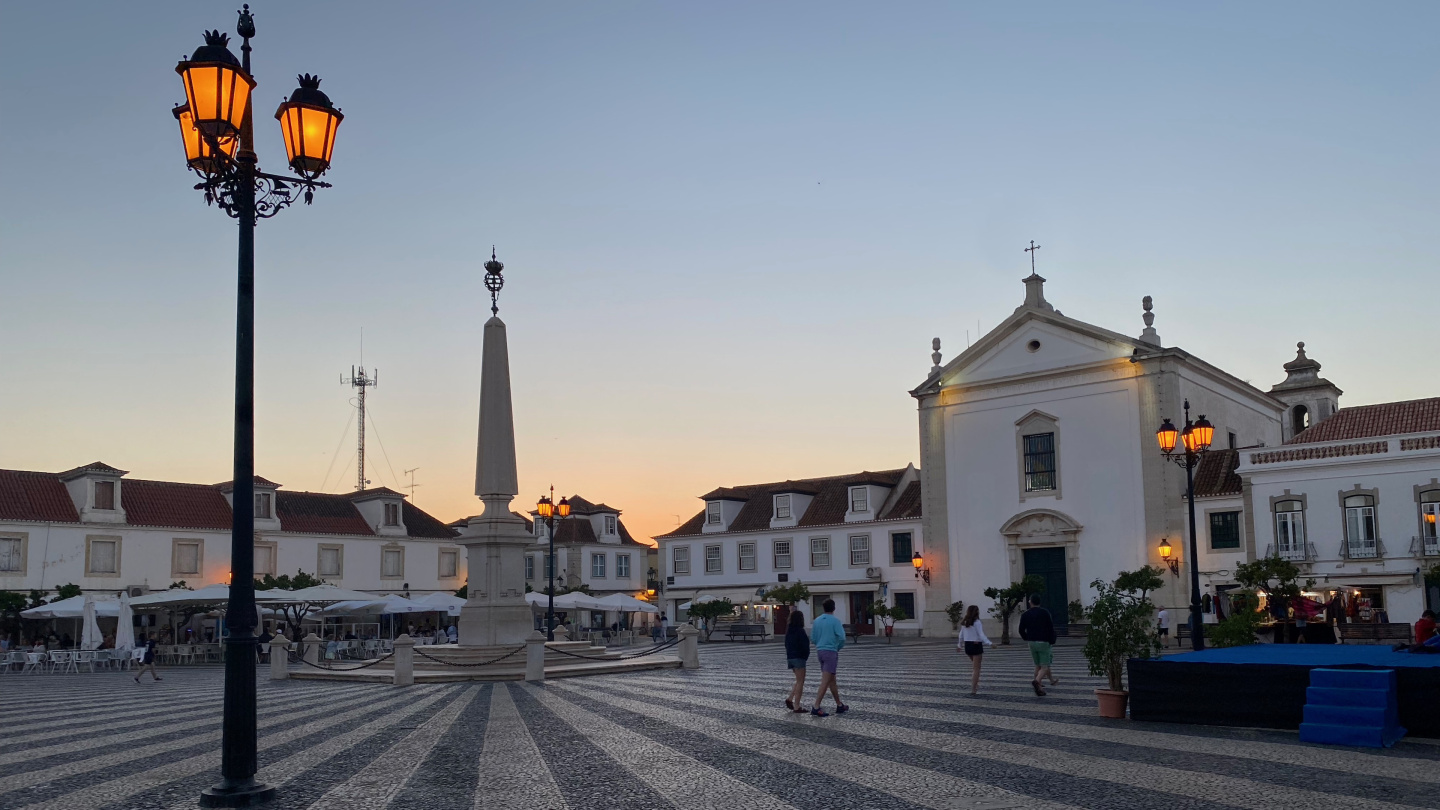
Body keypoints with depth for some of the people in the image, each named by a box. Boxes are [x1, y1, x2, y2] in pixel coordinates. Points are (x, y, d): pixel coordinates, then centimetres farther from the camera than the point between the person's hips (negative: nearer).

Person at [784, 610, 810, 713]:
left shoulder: (789, 630, 9)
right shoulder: (800, 631, -16)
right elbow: (804, 646, -18)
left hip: (790, 657, 8)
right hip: (799, 658, -8)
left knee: (799, 681, 18)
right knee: (800, 682, -2)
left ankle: (790, 698, 6)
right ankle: (797, 706, -3)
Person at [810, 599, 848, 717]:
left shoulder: (817, 621, 9)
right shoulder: (835, 621, -10)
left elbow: (813, 638, 11)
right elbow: (842, 637, -16)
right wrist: (838, 647, 1)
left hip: (820, 651, 7)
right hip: (831, 651, -7)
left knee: (832, 680, 16)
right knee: (825, 681, -7)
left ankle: (839, 705, 24)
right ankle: (816, 707, -14)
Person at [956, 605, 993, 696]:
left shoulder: (964, 623, 5)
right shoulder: (977, 622, -14)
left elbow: (961, 635, 13)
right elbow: (981, 636, -19)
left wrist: (960, 645, 26)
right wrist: (990, 644, -19)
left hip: (967, 646, 6)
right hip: (976, 645, -6)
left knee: (974, 666, 25)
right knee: (976, 668, 1)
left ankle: (975, 684, 20)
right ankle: (973, 689, 0)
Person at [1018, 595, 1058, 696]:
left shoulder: (1025, 615, 4)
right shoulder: (1045, 613, -5)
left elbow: (1021, 630, 4)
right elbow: (1051, 628, -8)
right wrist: (1051, 641, 2)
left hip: (1032, 643, 4)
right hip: (1043, 642, -4)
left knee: (1037, 666, 15)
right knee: (1044, 667, -6)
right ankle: (1037, 681, -30)